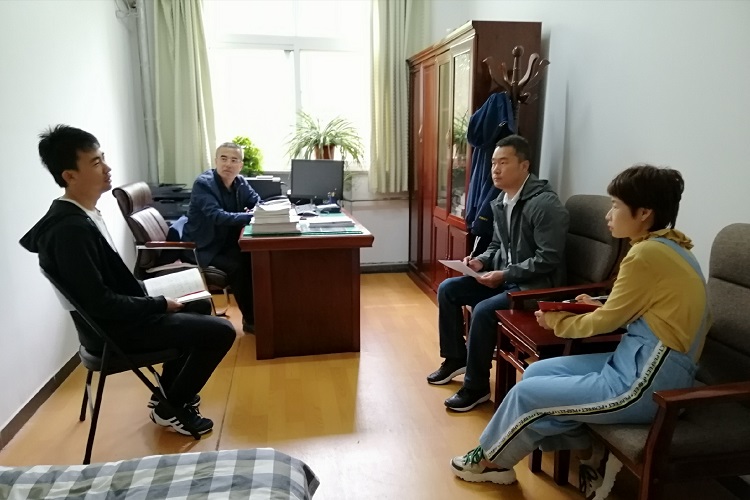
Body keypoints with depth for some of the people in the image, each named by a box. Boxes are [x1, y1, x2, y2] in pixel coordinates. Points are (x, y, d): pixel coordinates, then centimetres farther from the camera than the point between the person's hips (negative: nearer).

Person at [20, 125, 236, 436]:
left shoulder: (80, 215, 5)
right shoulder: (71, 229, -27)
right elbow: (99, 302, -27)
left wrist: (152, 298, 5)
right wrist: (160, 304, -17)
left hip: (121, 314, 10)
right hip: (114, 330, -10)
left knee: (199, 306, 25)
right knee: (221, 331, -12)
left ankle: (168, 391, 29)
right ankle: (171, 408, 8)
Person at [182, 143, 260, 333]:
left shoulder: (240, 182, 2)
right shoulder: (203, 184, -19)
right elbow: (218, 216, -33)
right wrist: (253, 216, -38)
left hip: (228, 242, 7)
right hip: (203, 247, -7)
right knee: (237, 266, -28)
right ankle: (251, 319, -13)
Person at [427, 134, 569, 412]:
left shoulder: (545, 204, -21)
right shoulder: (500, 201, 6)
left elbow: (548, 259, -23)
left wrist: (504, 275, -24)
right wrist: (481, 261, -3)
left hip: (536, 284, -9)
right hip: (505, 277, 9)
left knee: (483, 311, -30)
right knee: (447, 289, 1)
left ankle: (477, 386, -10)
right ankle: (456, 358, 16)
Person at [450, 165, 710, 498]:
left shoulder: (647, 254, -22)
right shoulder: (670, 246, 8)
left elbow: (608, 322, -12)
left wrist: (558, 323, 4)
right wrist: (599, 307, 13)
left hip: (644, 386, -9)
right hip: (641, 366, 9)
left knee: (528, 393, -1)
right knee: (536, 373, 9)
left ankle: (490, 460, 24)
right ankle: (595, 460, 11)